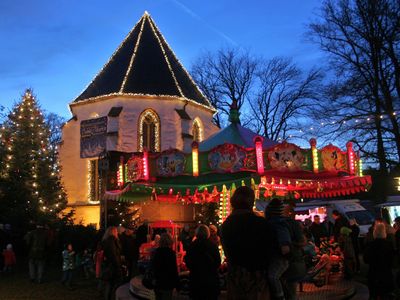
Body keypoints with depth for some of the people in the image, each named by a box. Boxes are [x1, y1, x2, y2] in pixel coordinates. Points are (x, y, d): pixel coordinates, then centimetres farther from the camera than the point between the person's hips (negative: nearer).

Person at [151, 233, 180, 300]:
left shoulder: (156, 251, 2)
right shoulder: (171, 253, -15)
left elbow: (153, 267, 9)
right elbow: (174, 270, -15)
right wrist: (177, 284, -6)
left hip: (157, 283, 6)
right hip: (167, 284, -6)